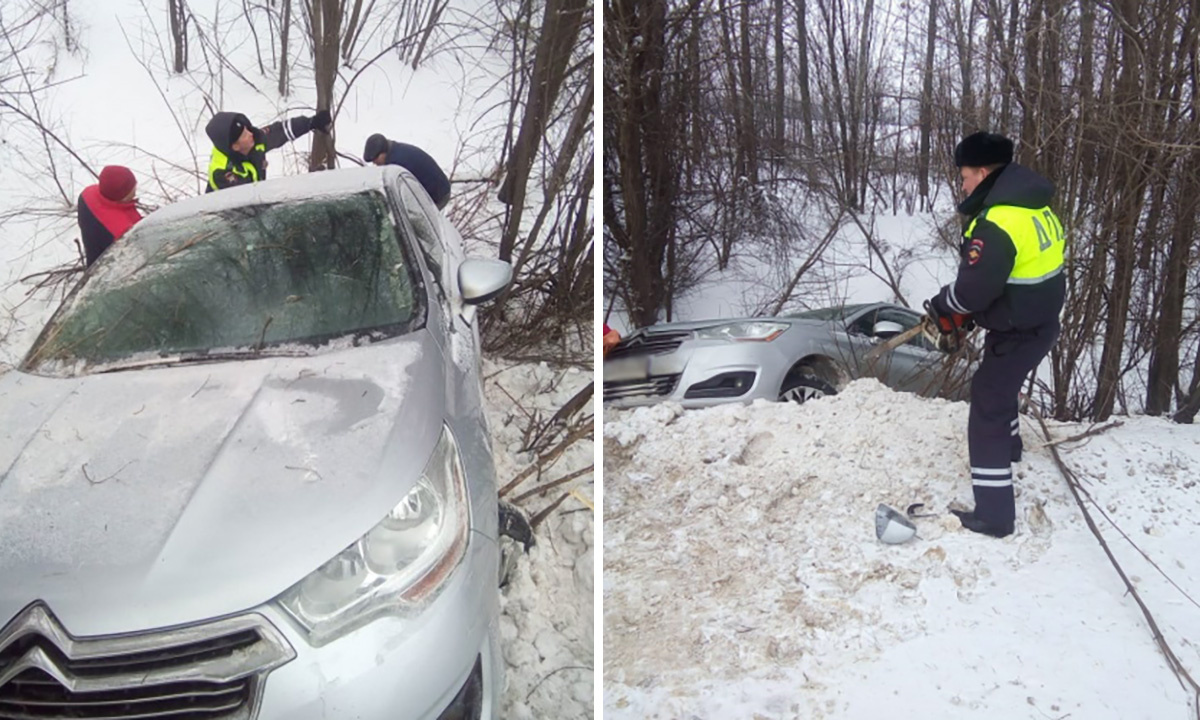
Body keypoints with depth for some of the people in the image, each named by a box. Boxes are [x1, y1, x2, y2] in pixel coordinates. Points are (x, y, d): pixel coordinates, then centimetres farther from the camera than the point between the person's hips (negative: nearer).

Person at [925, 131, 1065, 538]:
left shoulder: (997, 222, -28)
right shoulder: (1033, 204, 5)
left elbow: (974, 286, -28)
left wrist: (944, 306, -7)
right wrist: (968, 309, 9)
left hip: (1018, 330, -10)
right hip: (1040, 319, 10)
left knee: (987, 411, -5)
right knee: (998, 384, 33)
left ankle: (994, 515, -3)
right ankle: (1009, 444, 59)